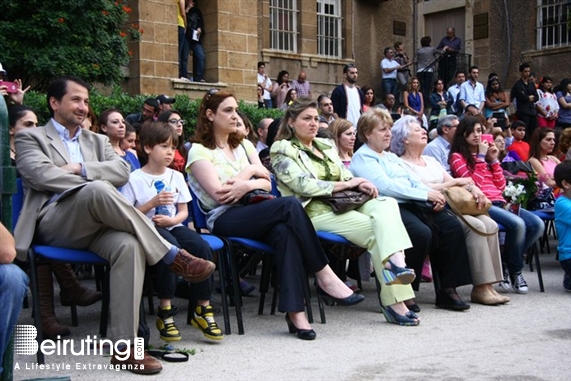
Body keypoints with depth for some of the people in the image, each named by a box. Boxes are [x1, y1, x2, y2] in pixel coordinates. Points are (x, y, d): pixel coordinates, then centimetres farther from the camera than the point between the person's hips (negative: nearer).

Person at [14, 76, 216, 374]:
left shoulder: (97, 141, 28)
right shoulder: (30, 137, 15)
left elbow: (122, 170, 8)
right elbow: (40, 174, -7)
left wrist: (80, 168, -5)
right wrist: (96, 186, -13)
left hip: (96, 224, 4)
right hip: (54, 224, -4)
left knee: (129, 245, -32)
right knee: (97, 190, -36)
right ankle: (172, 255, -27)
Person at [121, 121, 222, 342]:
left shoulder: (176, 176, 15)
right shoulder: (134, 179, 0)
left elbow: (184, 212, 14)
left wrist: (172, 220, -8)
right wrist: (152, 203, -16)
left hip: (172, 226, 5)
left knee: (203, 248, -26)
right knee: (171, 246, -38)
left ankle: (202, 309, -14)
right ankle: (165, 311, -29)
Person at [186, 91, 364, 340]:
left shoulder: (243, 145, 24)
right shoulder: (199, 151, 4)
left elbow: (267, 183, 14)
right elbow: (218, 194, -9)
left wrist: (247, 185, -8)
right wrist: (250, 171, 0)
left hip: (253, 212, 5)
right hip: (224, 220, -5)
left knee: (284, 231, -34)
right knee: (290, 205, -30)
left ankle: (294, 311, -40)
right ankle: (324, 275, -25)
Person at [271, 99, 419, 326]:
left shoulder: (326, 146, 25)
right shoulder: (282, 150, 3)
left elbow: (347, 177, 22)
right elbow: (303, 184, -11)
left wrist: (360, 184, -3)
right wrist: (345, 184, -10)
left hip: (344, 205, 6)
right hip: (314, 212, -6)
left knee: (387, 203, -25)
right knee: (377, 231, -26)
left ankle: (396, 262, -39)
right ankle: (393, 300, -29)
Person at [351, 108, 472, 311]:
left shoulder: (391, 156, 29)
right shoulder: (362, 158, 1)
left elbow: (414, 181, 22)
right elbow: (385, 186, -13)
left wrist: (433, 196, 0)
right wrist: (426, 195, -14)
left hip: (412, 203, 9)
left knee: (452, 226, -12)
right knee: (422, 233, -33)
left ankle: (447, 289, -9)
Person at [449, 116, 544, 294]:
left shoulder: (485, 153, 24)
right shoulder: (457, 157, 5)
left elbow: (501, 185, 18)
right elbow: (473, 183, -10)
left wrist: (493, 160, 10)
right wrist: (480, 157, -4)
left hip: (499, 202, 7)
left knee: (537, 224, -13)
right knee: (517, 224, -30)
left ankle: (508, 266, -1)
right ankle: (515, 271, -7)